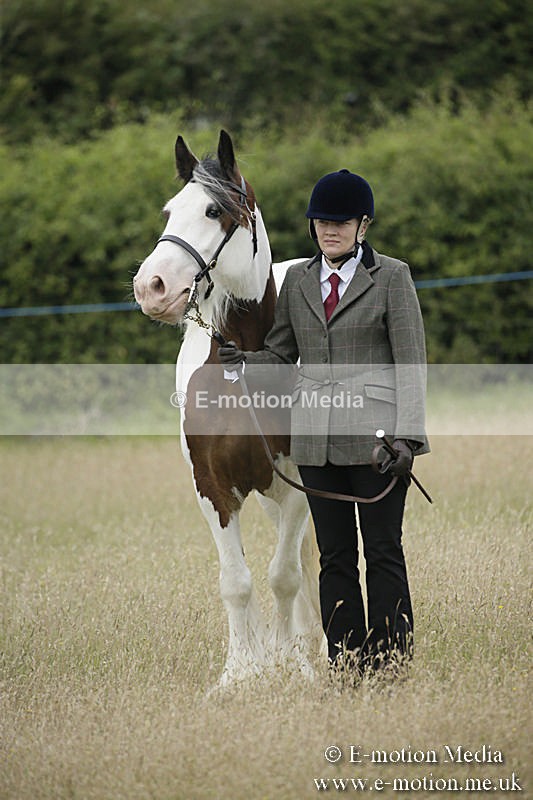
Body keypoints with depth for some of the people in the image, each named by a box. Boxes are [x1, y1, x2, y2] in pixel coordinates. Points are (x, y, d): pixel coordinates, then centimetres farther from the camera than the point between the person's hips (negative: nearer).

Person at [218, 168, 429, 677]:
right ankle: (344, 666, 11)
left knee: (383, 553, -2)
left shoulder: (391, 277, 0)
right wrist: (241, 361, -6)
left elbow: (411, 363, -4)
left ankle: (391, 664, 4)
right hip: (316, 438, 4)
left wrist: (406, 435, -13)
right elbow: (280, 354, 16)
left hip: (375, 436, -4)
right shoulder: (297, 280, 12)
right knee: (335, 557, 7)